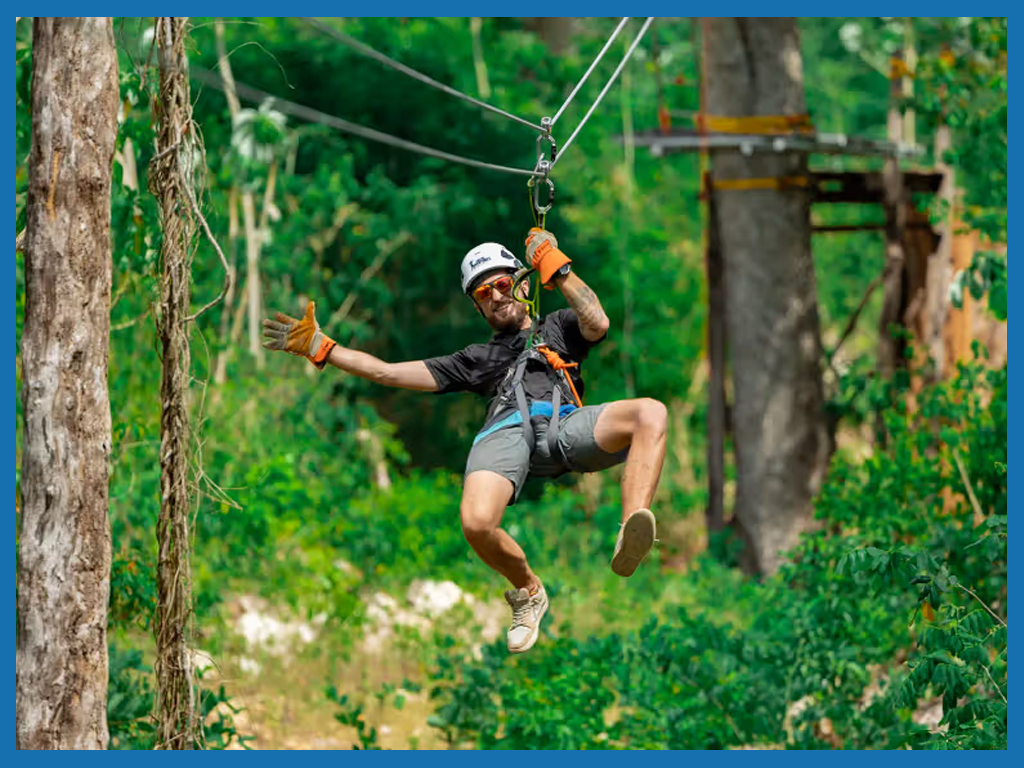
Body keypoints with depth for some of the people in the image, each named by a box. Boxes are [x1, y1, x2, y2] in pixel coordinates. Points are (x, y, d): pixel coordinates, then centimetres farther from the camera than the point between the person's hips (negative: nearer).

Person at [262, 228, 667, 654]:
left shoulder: (556, 327, 37)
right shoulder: (477, 358, 39)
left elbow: (598, 323, 12)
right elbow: (389, 372, 35)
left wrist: (555, 267, 13)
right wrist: (320, 347, 31)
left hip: (564, 423, -1)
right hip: (505, 430, 1)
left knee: (651, 412, -34)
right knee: (476, 523, -33)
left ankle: (630, 537, -49)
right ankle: (527, 591, -3)